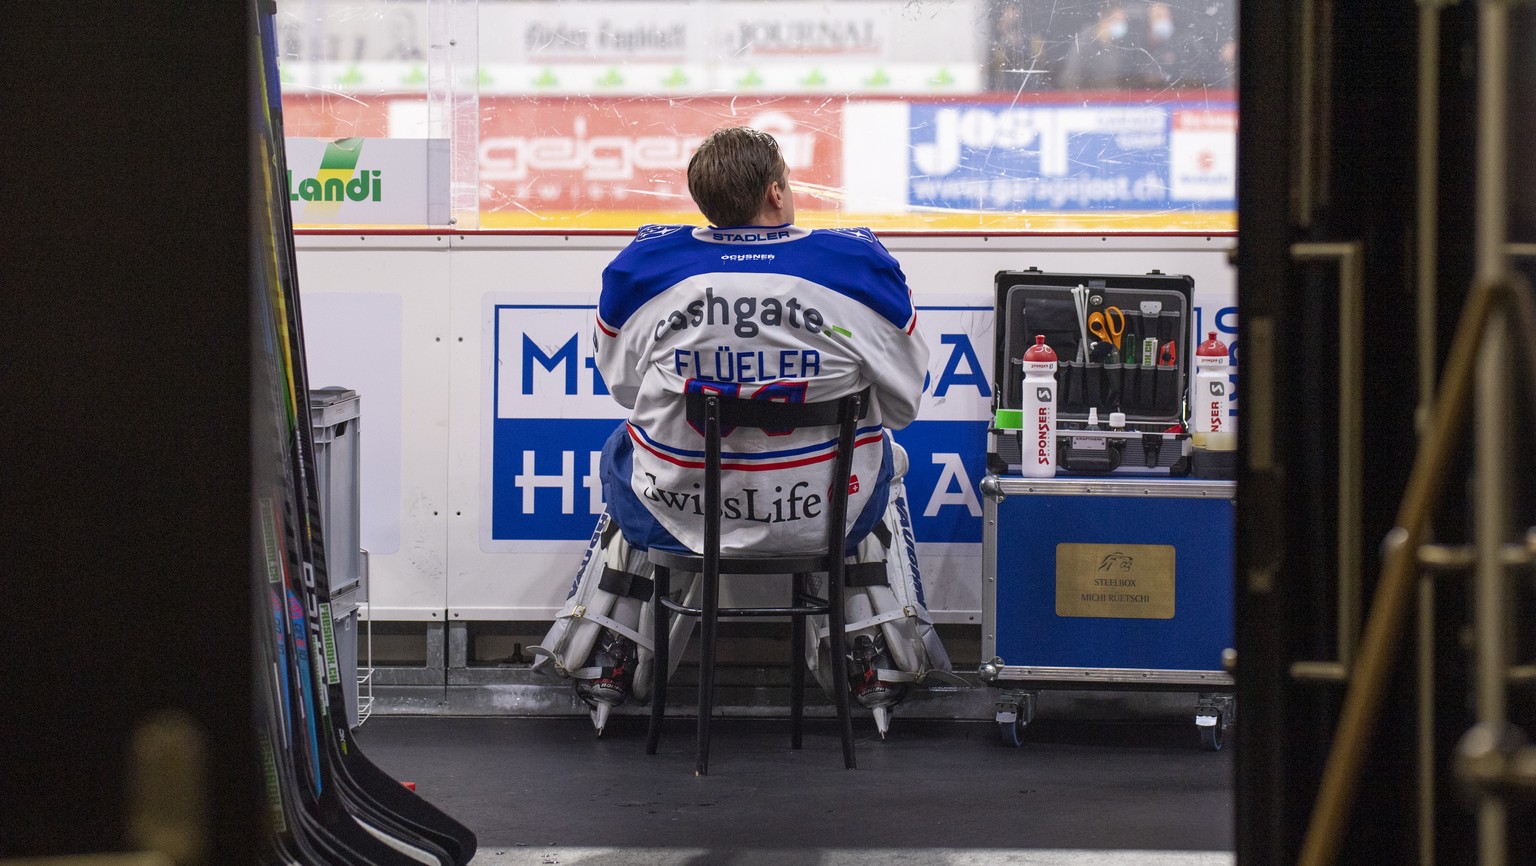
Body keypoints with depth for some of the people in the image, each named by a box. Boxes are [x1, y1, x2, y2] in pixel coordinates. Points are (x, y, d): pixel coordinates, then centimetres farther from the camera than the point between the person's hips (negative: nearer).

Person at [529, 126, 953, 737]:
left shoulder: (642, 268, -11)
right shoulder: (861, 264, -14)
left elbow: (623, 387, 4)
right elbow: (902, 401, -3)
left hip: (678, 509, 1)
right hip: (824, 514, -1)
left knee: (624, 458, 36)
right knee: (881, 457, 35)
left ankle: (601, 669, 43)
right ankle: (884, 669, 40)